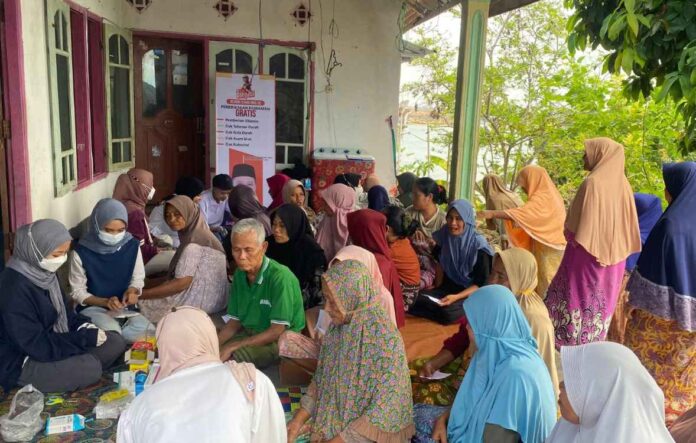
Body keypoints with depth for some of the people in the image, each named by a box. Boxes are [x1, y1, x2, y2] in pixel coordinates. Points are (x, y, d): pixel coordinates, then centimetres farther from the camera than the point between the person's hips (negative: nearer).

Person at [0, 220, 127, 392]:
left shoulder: (45, 273, 1)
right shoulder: (14, 288, -27)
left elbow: (62, 311, 14)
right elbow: (37, 346, -27)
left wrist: (84, 326, -7)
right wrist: (86, 337, -22)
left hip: (52, 342, 9)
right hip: (23, 362, -9)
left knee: (116, 342, -1)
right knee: (90, 367, -28)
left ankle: (58, 375, 0)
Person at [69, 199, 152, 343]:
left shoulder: (132, 246, -5)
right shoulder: (81, 252, -13)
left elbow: (138, 279, 8)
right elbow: (77, 292, -5)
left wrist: (132, 291, -15)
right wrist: (105, 302, -21)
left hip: (123, 306, 3)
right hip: (92, 307, -3)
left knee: (142, 327, -28)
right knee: (112, 331, -35)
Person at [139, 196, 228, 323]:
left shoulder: (194, 241, -18)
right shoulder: (198, 233, 10)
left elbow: (181, 283, -21)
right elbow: (181, 275, 12)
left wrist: (141, 294, -16)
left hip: (200, 301, -9)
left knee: (141, 305, -3)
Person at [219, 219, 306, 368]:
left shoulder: (280, 277, -22)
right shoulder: (240, 274, 2)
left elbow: (277, 331, -21)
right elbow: (235, 321, 7)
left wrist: (232, 347, -22)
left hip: (281, 340, -7)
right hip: (249, 334, 7)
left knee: (229, 359, -29)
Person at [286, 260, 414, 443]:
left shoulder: (385, 339, -22)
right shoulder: (337, 329, -3)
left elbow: (385, 411, -20)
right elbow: (320, 382, 7)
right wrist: (298, 420, -3)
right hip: (331, 427, 5)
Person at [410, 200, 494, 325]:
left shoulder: (478, 244, -15)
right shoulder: (444, 236, 0)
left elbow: (481, 283, -13)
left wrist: (456, 297, -25)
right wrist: (435, 291, 1)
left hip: (470, 293, -5)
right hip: (447, 287, 5)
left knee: (447, 312, -35)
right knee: (415, 300, -22)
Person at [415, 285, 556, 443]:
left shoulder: (515, 375, -33)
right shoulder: (496, 349, -6)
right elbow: (476, 397, 10)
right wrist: (444, 418, -1)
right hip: (485, 426, 8)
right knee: (415, 416, 9)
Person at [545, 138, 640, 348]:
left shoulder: (593, 183, -18)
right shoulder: (622, 184, 3)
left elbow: (578, 223, -19)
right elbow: (627, 224, 8)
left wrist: (569, 234, -1)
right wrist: (615, 245, 15)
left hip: (588, 251, -7)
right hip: (613, 253, 7)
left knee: (578, 294, 6)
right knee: (601, 298, 16)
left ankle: (570, 342, 12)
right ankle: (592, 342, 24)